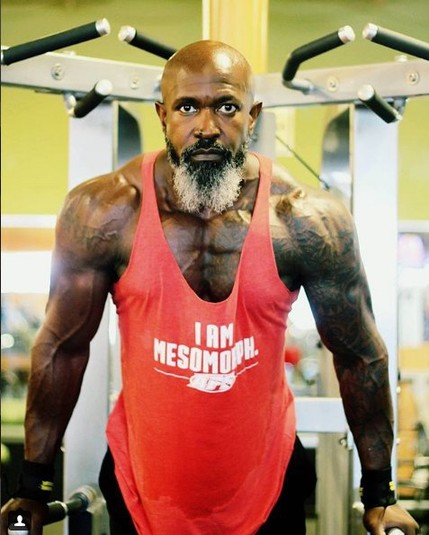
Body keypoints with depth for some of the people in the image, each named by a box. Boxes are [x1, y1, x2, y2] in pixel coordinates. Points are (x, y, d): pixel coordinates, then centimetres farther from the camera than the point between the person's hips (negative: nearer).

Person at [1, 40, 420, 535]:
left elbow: (361, 355, -4)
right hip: (141, 481, 0)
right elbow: (63, 347, -4)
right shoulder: (105, 212, -14)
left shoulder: (307, 220, -15)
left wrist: (379, 495, 0)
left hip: (267, 479, 0)